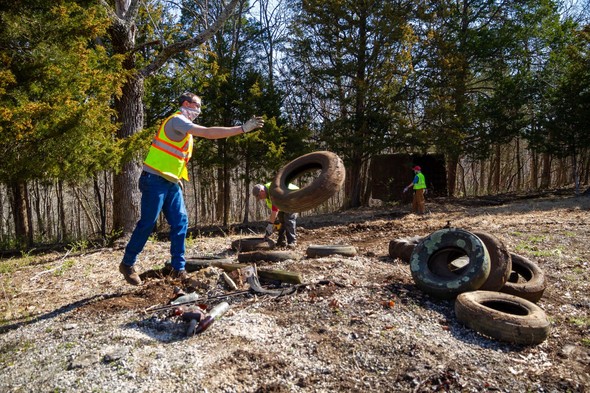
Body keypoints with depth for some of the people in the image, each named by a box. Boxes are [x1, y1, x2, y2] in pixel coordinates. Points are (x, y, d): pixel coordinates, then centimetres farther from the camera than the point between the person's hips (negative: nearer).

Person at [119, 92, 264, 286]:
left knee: (180, 223, 0)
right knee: (147, 224, -3)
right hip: (155, 181, -9)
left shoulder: (183, 125, 19)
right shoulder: (177, 120, -11)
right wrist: (243, 128, -24)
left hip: (171, 183, 9)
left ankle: (178, 268, 4)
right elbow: (208, 133, -23)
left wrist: (178, 178, 16)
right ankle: (127, 263, 14)